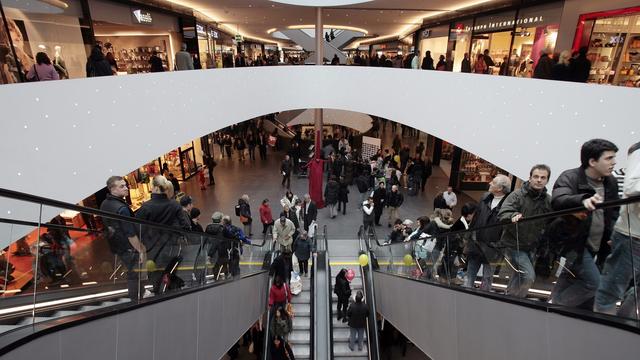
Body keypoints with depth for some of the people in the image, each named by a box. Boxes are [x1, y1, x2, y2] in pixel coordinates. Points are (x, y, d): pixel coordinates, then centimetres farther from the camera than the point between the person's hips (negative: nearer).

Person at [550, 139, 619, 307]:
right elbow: (557, 201, -36)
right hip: (573, 242, -7)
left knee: (568, 281, 16)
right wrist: (583, 200, -55)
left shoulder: (611, 182, 7)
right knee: (593, 282, -13)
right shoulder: (570, 177, -16)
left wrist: (612, 236, 4)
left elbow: (613, 213, 18)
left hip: (595, 246, 7)